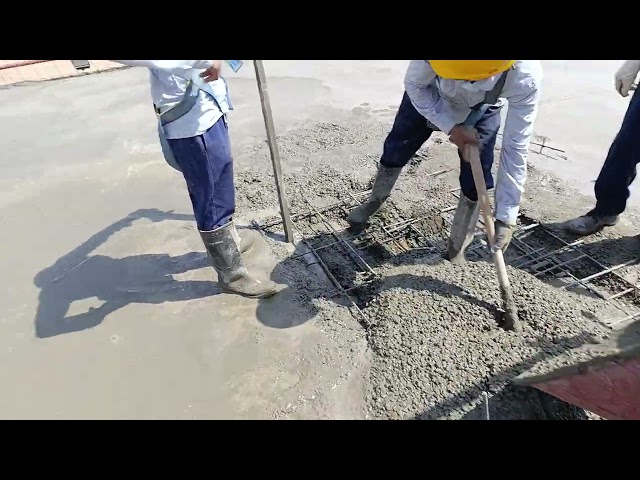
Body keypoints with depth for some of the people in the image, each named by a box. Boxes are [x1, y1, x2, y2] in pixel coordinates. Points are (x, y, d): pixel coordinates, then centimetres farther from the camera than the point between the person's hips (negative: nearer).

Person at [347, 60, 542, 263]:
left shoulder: (526, 77, -39)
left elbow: (516, 147, -32)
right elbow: (414, 84, -21)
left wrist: (506, 217, -32)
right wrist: (451, 127, -29)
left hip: (481, 110, 0)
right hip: (427, 96, 1)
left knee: (475, 183, -8)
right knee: (395, 150, 10)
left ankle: (457, 247, 17)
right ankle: (374, 202, 41)